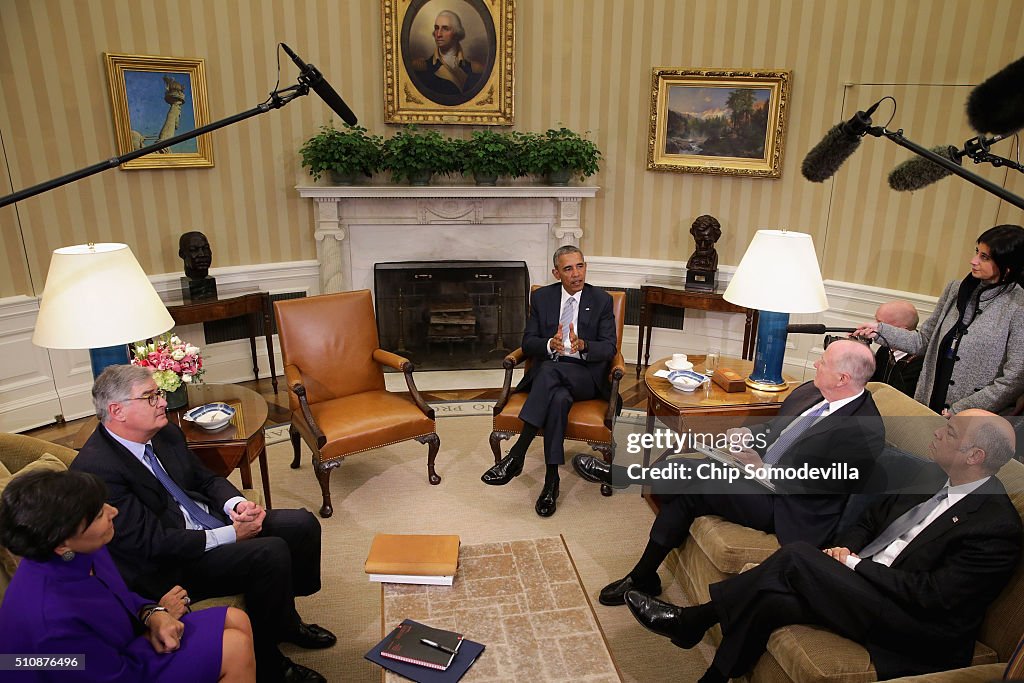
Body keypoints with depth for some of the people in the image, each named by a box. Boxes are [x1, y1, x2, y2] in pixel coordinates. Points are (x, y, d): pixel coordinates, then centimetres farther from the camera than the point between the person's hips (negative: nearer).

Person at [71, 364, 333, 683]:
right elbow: (154, 544, -24)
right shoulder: (96, 469, -23)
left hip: (209, 520, 9)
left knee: (302, 524, -2)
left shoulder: (165, 433, 2)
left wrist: (237, 505, -8)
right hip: (167, 567, -8)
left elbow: (207, 479, 13)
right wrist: (231, 534, -22)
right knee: (271, 554, -26)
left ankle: (285, 620, 21)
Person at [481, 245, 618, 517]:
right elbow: (528, 343, 5)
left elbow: (609, 348, -1)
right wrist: (550, 344, -18)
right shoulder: (541, 297, 10)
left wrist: (583, 345, -23)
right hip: (546, 372, 2)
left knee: (549, 370, -36)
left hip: (586, 375, -1)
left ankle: (516, 456, -36)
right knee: (559, 399, -36)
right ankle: (551, 480, -29)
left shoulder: (602, 300, 5)